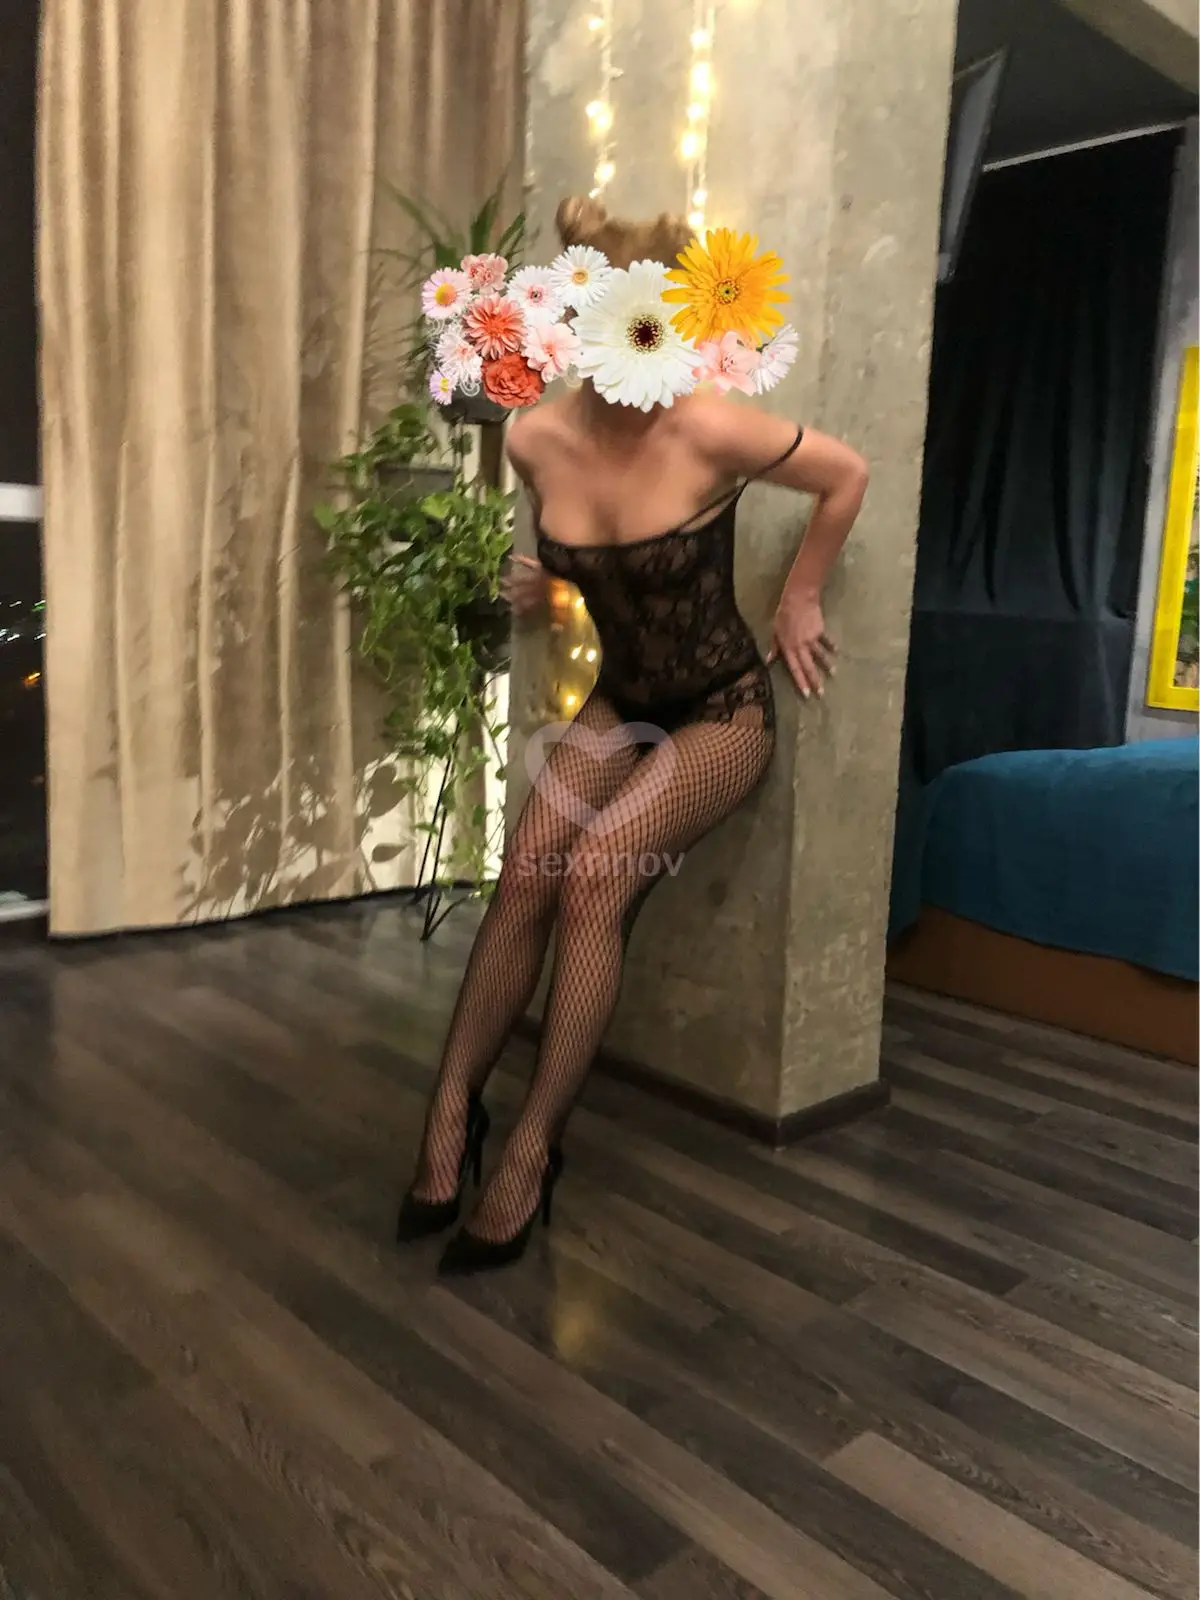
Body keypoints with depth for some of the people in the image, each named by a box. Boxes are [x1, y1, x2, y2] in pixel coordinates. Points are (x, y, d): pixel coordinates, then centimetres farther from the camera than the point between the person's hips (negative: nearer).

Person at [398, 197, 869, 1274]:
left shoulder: (709, 432, -23)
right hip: (622, 700, 5)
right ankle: (455, 1108, 0)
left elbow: (848, 477, -7)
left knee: (592, 882, -23)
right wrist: (530, 585, -2)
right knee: (524, 875, -16)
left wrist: (798, 603, -1)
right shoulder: (536, 441, -9)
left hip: (724, 709, -4)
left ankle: (534, 1146, -9)